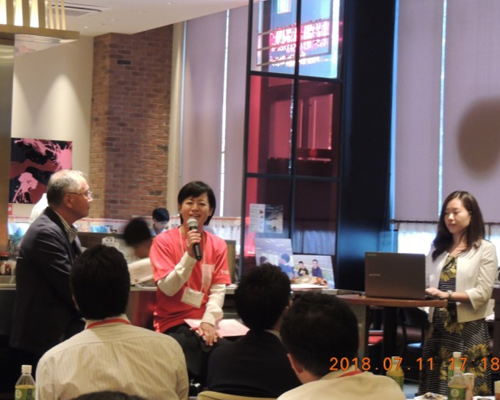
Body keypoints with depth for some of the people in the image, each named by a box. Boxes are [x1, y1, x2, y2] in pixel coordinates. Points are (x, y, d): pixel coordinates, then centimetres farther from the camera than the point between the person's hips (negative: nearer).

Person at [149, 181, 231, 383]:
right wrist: (189, 256, -19)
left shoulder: (218, 245, 9)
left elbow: (218, 289, 0)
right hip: (173, 322, -3)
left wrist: (209, 321, -17)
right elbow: (168, 288, -9)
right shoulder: (163, 241, -1)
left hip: (204, 322, 3)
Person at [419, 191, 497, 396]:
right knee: (434, 391, 5)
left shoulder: (485, 249, -1)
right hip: (438, 327, 5)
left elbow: (482, 293, -10)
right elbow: (427, 282, 12)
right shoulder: (438, 249, 15)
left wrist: (448, 295, -21)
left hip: (469, 329, -5)